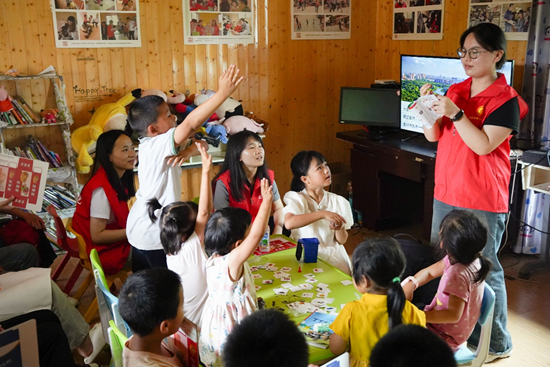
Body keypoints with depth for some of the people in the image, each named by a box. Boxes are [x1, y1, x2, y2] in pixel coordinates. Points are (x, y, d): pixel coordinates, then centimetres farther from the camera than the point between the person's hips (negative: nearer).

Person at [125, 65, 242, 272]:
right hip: (154, 236, -9)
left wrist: (188, 150, -18)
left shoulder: (150, 144, 5)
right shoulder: (158, 145, -21)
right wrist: (222, 93, -36)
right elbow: (191, 123, -35)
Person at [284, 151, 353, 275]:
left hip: (332, 255, 2)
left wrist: (339, 229, -17)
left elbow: (342, 241, 6)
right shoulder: (297, 198, -6)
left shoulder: (338, 202, 2)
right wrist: (322, 214, -30)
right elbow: (289, 223, -28)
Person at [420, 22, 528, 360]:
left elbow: (484, 145, -19)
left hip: (483, 201, -7)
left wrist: (455, 113, -25)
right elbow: (433, 136, 3)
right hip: (446, 193, 7)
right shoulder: (455, 91, 8)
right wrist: (429, 105, -13)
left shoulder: (506, 100, -10)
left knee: (484, 271, 2)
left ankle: (497, 344, 20)